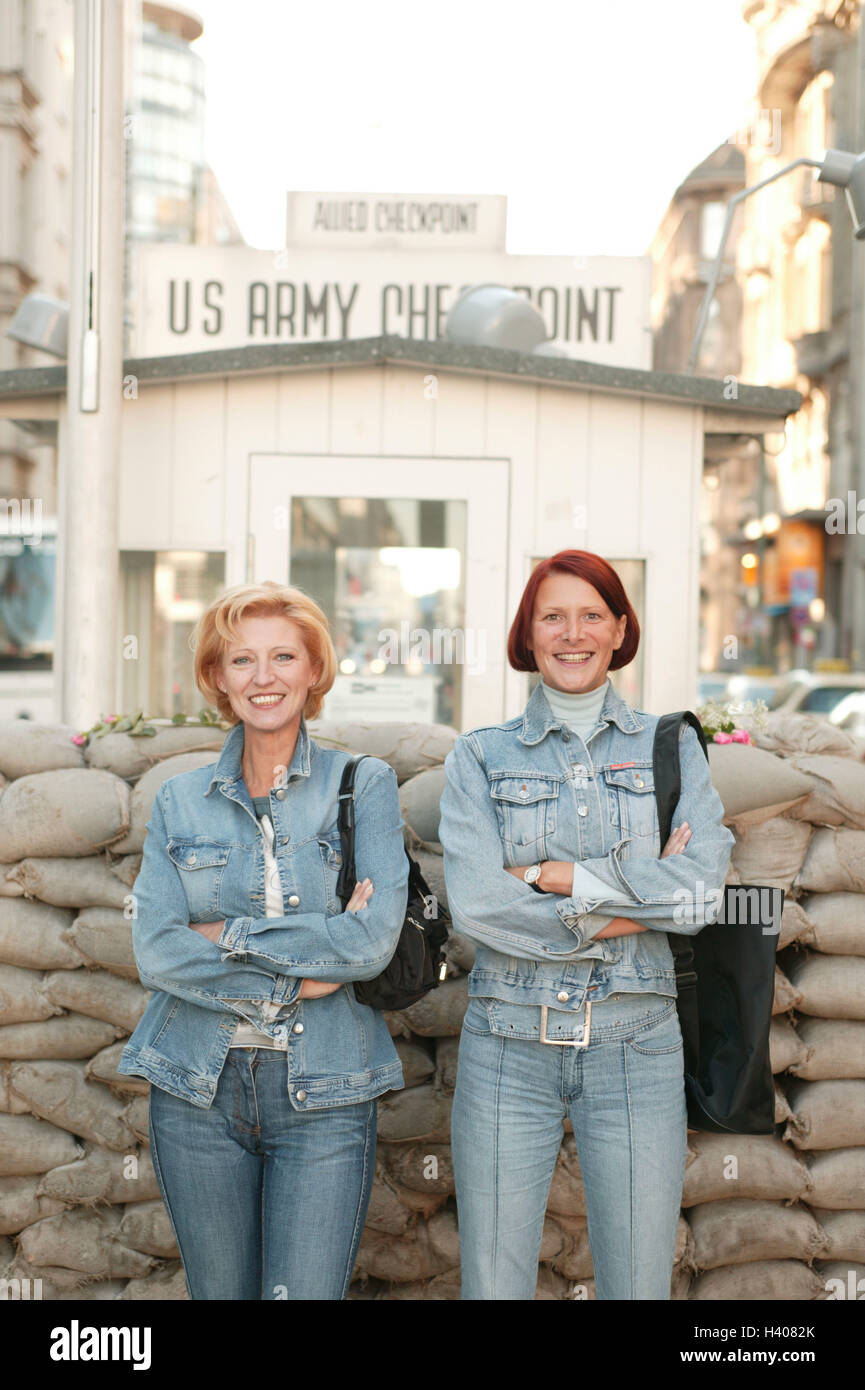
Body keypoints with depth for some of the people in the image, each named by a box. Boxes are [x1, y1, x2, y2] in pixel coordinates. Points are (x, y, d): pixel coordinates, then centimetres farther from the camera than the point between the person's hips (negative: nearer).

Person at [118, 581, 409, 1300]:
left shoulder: (365, 784, 1)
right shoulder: (180, 800, 6)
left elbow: (374, 939, -12)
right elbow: (156, 951, -6)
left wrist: (230, 935, -11)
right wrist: (304, 972, -13)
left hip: (323, 1094, -2)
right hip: (199, 1086, 2)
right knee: (219, 1293, 12)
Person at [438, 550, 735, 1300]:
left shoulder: (671, 747, 8)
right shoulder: (481, 756, 6)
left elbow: (702, 892, -7)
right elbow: (476, 905, -10)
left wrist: (555, 876, -9)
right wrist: (643, 898, -10)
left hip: (635, 1044, 1)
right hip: (509, 1044, 0)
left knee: (638, 1283, 3)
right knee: (492, 1282, 2)